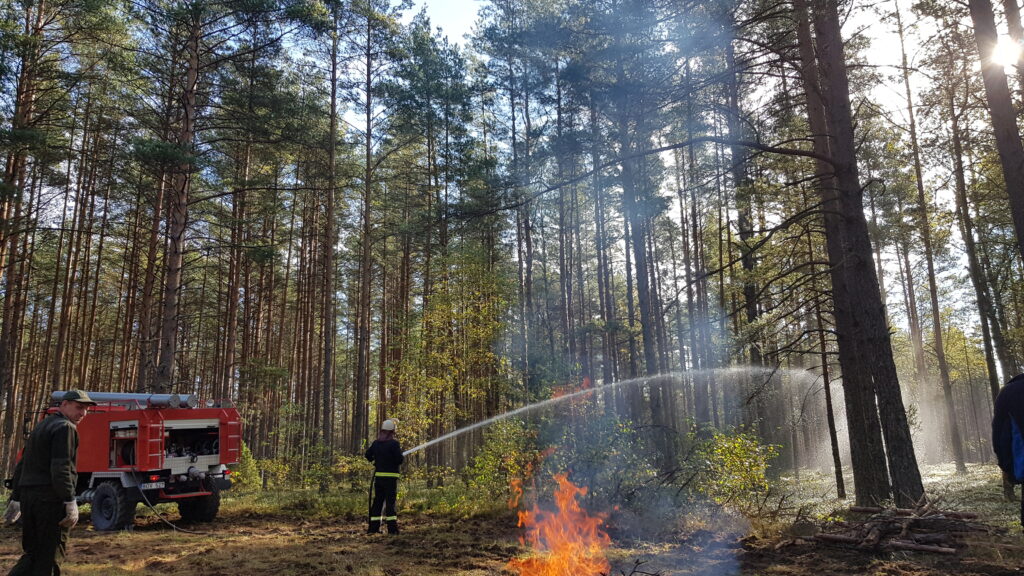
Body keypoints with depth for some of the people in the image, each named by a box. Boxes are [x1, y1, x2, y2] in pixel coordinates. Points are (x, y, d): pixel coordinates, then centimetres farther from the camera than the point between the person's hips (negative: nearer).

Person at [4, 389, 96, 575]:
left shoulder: (40, 426, 21)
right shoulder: (65, 428, -10)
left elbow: (21, 466, 24)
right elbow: (60, 468, -19)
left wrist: (15, 499, 28)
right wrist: (70, 502, -19)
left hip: (28, 496, 9)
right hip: (52, 497, -9)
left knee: (33, 552, 16)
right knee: (51, 554, 1)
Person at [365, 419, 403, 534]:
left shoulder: (376, 443, 7)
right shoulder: (394, 443, -11)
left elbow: (368, 456, 14)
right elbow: (399, 460, -16)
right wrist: (402, 457, 5)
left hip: (378, 476, 5)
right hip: (391, 476, -5)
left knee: (377, 501, 11)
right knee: (390, 502, -3)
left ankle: (374, 527, 13)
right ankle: (392, 528, -5)